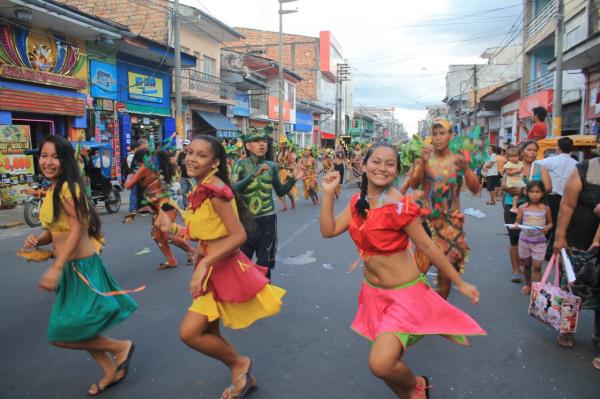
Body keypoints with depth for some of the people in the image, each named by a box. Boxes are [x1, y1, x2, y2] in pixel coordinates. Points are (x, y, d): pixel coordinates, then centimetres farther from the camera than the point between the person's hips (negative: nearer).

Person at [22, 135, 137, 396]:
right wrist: (37, 240, -4)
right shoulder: (52, 190, 11)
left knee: (61, 335, -4)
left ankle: (121, 346, 12)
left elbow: (77, 230, -22)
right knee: (78, 330, 19)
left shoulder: (68, 187, -16)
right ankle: (112, 371, 34)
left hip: (81, 267, -9)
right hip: (70, 268, 9)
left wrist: (55, 268, -25)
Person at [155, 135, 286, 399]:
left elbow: (238, 236, -25)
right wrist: (172, 228, 7)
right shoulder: (200, 190, 7)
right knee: (209, 334, 16)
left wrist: (203, 264, -26)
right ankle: (244, 377, 37)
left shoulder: (214, 190, -21)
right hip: (211, 268, 9)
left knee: (189, 332, -9)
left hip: (223, 268, -9)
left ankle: (239, 363, 15)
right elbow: (205, 234, 6)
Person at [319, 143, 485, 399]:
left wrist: (460, 284, -8)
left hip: (403, 293, -6)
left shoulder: (398, 205, -20)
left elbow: (427, 246, -14)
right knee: (384, 362, 17)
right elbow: (328, 231, -4)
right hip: (373, 292, 7)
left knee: (381, 364, -19)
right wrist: (328, 193, -10)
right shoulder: (358, 201, 0)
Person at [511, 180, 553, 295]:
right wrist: (516, 226, -23)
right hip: (524, 240, 1)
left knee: (537, 266, -5)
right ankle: (528, 285, 35)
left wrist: (547, 228, -16)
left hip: (539, 242, -1)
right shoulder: (523, 208, -5)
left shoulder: (546, 208, -4)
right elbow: (517, 222, 1)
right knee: (526, 265, 16)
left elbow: (550, 223, 6)